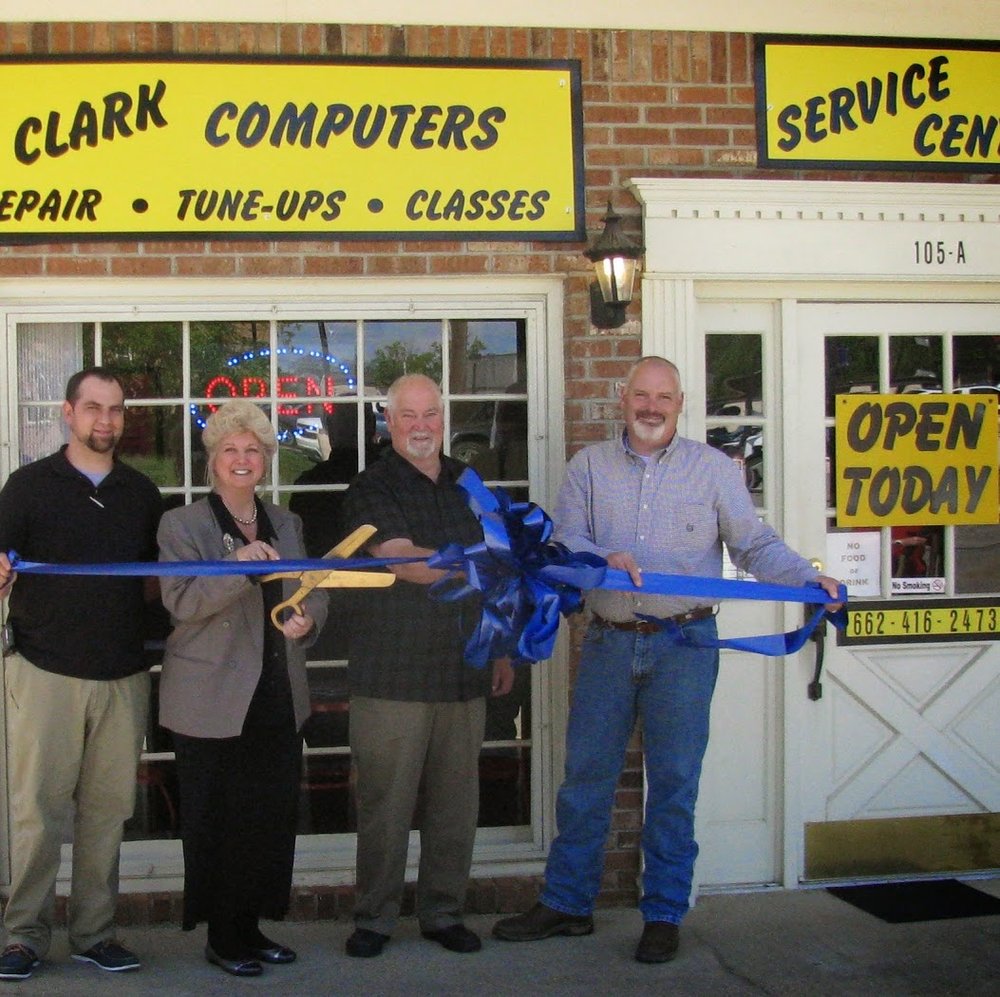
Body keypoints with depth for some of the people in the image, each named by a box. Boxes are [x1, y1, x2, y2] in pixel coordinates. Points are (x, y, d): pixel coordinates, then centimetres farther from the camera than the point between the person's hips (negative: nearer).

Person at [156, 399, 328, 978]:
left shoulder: (287, 524, 13)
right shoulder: (182, 524, -2)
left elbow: (315, 592, 21)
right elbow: (182, 601, -16)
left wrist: (308, 619, -2)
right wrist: (239, 564, -30)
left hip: (279, 700, 5)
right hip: (213, 701, -5)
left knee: (273, 817, 7)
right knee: (217, 822, 0)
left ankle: (251, 926, 21)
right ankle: (222, 937, 13)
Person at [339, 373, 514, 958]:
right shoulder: (372, 489, -1)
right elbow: (401, 560, -16)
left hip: (464, 674, 5)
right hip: (392, 675, -4)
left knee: (457, 800, 7)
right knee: (386, 801, -1)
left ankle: (444, 912, 20)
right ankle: (375, 918, 13)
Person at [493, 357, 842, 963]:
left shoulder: (714, 469, 4)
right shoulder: (590, 466, 8)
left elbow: (756, 545, 1)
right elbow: (565, 539, 0)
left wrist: (809, 579, -16)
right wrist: (604, 559, -21)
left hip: (683, 645, -2)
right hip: (607, 642, 2)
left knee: (674, 782, 4)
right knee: (585, 776, 9)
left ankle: (664, 914, 17)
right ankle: (567, 904, 22)